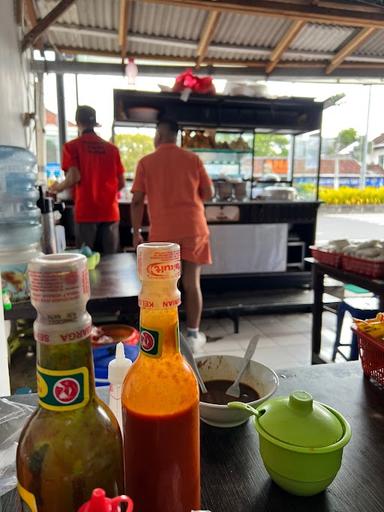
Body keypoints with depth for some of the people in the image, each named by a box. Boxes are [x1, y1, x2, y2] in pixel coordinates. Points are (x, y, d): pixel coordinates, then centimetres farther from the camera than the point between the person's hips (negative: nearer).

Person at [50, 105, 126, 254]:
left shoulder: (72, 146, 0)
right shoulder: (112, 148, 8)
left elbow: (74, 177, -11)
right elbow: (121, 183, 8)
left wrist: (57, 188, 8)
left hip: (86, 212, -2)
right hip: (110, 212, 3)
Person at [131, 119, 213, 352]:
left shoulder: (146, 162, 2)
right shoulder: (193, 159, 5)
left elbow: (137, 201, -1)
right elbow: (208, 194, 8)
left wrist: (136, 232, 8)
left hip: (163, 231, -1)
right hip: (193, 228, 1)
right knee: (192, 283, 7)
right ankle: (193, 336, 16)